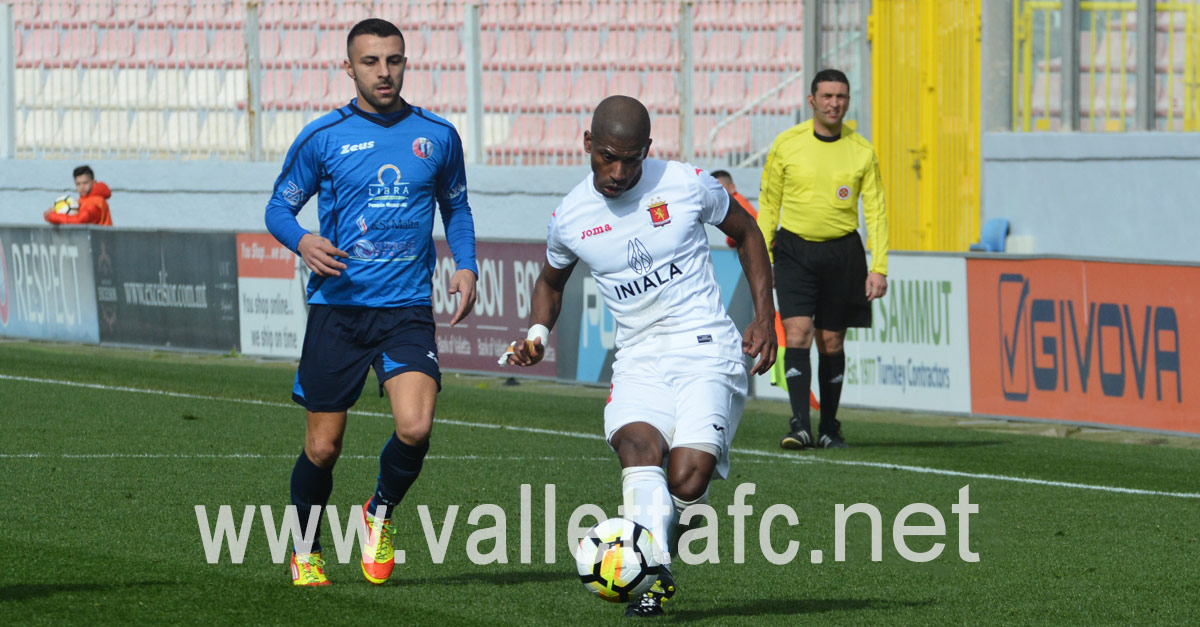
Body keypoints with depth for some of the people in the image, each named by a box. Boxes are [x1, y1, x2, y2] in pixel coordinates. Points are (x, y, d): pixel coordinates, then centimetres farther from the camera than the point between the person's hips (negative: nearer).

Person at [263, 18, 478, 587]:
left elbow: (455, 207, 21)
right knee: (322, 448, 2)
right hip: (337, 306, -1)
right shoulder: (322, 138, 1)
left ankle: (381, 512, 10)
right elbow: (279, 207, 8)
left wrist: (465, 266, 4)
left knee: (415, 428, -20)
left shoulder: (437, 136, 7)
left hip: (407, 309, 1)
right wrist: (302, 241, -14)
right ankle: (304, 551, 26)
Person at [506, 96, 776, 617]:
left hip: (707, 351, -2)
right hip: (638, 360, 2)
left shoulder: (687, 185, -4)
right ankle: (654, 575, -43)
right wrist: (537, 334, 5)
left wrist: (764, 316, 5)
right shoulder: (569, 217, 3)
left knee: (687, 481, -20)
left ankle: (653, 556, 11)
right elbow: (551, 279, 25)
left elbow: (746, 233, 13)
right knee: (637, 447, -31)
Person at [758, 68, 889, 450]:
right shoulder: (787, 144, 0)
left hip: (842, 253, 1)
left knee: (831, 343, 6)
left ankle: (829, 428, 18)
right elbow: (768, 203, 8)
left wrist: (879, 267, -4)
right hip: (794, 249, -1)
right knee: (797, 332, -15)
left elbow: (875, 212, 4)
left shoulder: (861, 152, 1)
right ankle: (800, 425, -18)